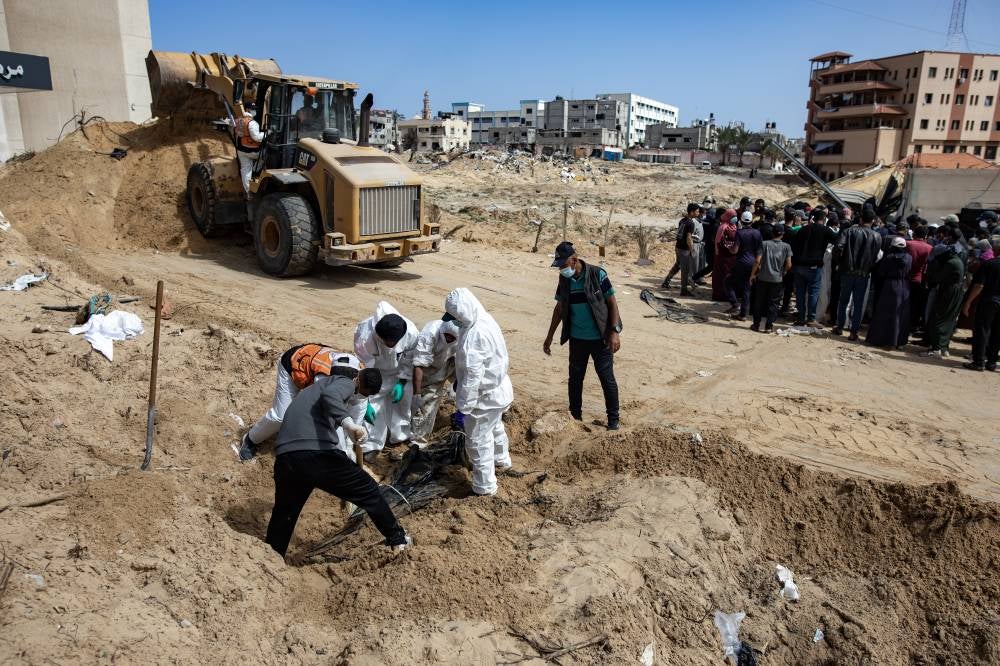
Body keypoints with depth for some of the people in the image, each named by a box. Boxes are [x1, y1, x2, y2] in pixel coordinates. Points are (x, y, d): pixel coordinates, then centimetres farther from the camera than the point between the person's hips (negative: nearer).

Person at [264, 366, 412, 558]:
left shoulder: (321, 384, 35)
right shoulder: (345, 382, 8)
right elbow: (330, 395, -17)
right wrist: (348, 423, -30)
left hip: (284, 457, 7)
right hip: (317, 454, -7)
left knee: (283, 515, 25)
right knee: (368, 491, 10)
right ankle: (398, 539, 21)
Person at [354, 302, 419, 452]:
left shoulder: (411, 333, -35)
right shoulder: (364, 336, -40)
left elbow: (409, 361, -13)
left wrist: (402, 383, -17)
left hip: (400, 373, 2)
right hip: (374, 372, -2)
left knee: (403, 400, 11)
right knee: (374, 406, -5)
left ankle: (401, 436, 34)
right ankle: (371, 445, 12)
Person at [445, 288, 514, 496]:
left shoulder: (474, 335, -31)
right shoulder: (485, 321, 0)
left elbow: (472, 376, -30)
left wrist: (463, 408, -25)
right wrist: (458, 380, 17)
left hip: (486, 395, -10)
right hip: (498, 388, 10)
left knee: (478, 441, 4)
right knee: (495, 427, 31)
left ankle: (485, 487, 17)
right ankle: (502, 461, 54)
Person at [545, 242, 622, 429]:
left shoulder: (597, 275, -15)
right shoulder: (564, 280, -1)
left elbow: (612, 303, -10)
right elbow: (559, 308, 10)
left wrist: (615, 332, -17)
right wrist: (550, 336, 11)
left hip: (600, 338, -4)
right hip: (577, 339, 5)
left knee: (607, 378, 4)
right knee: (575, 378, 12)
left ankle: (613, 419, 17)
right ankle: (575, 416, 27)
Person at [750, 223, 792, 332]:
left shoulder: (765, 244, -4)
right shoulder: (786, 246, -2)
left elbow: (758, 261, -9)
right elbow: (789, 265, -5)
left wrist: (753, 274, 1)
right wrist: (783, 272, 14)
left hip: (763, 278, 0)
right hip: (778, 279, 0)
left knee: (759, 302, 10)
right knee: (773, 303, 7)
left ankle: (756, 324, 15)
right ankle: (768, 326, 7)